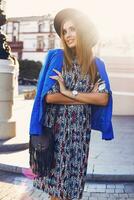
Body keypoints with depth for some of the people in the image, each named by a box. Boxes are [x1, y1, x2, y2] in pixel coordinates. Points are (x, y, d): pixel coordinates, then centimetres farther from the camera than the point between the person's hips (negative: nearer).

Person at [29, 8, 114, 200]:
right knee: (56, 175, 6)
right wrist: (88, 97, -9)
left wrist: (69, 93, -15)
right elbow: (49, 97, -12)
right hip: (56, 128, -2)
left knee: (74, 176, 9)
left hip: (80, 130, 2)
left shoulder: (97, 64, 6)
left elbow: (104, 99, -9)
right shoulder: (56, 57, -1)